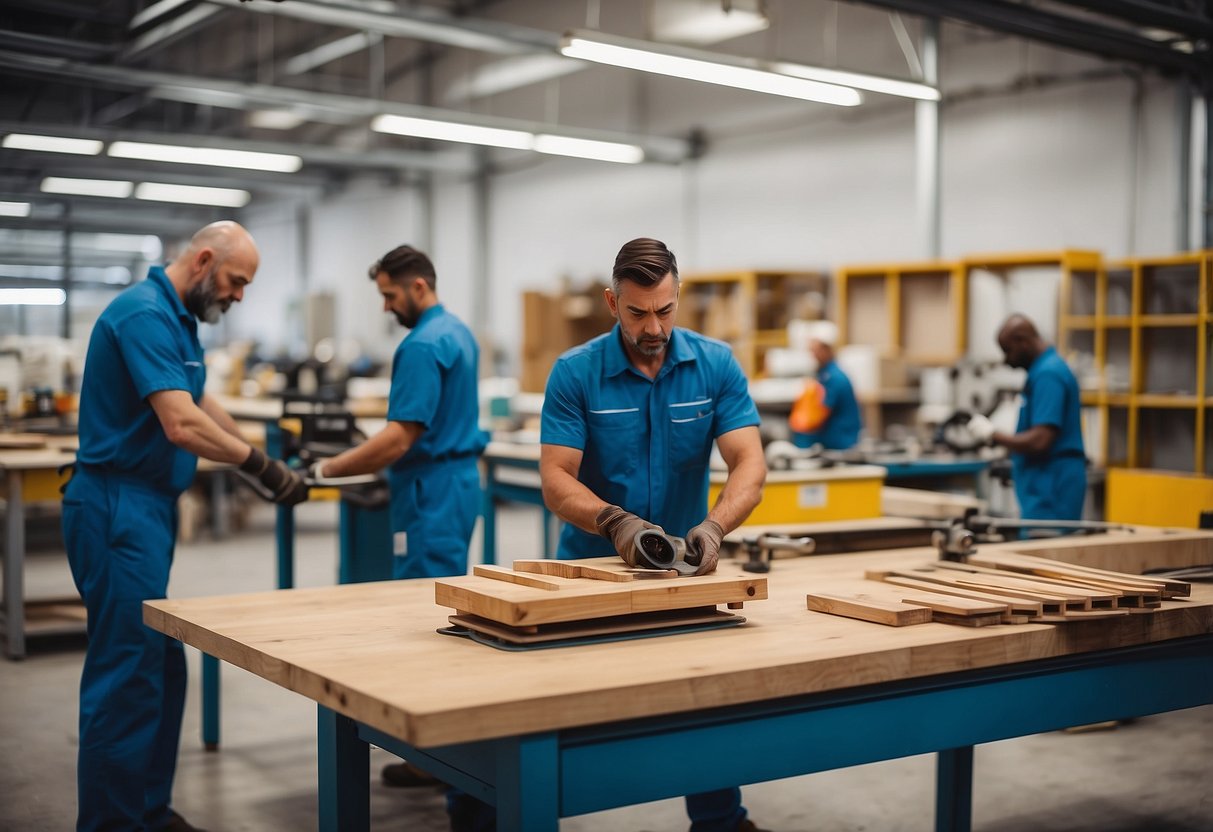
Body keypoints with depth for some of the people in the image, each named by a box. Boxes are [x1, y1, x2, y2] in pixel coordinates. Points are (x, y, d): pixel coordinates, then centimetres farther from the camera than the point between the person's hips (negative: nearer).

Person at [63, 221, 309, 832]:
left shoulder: (177, 317, 14)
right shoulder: (144, 314, -17)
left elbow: (201, 406, 25)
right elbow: (182, 425, -26)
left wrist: (266, 465, 20)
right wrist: (263, 468, -16)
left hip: (148, 508, 10)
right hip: (119, 510, -10)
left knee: (161, 668, 13)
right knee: (128, 675, -5)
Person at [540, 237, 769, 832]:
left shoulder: (716, 365, -7)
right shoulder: (574, 372, -12)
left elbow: (749, 464, -14)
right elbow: (556, 481, -16)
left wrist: (713, 526, -33)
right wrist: (614, 521, -35)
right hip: (592, 564, -1)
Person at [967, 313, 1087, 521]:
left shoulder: (1048, 374, -16)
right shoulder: (1048, 367, 16)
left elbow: (1040, 441, -23)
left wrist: (992, 435, -12)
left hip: (1050, 490, -10)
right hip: (1046, 488, 10)